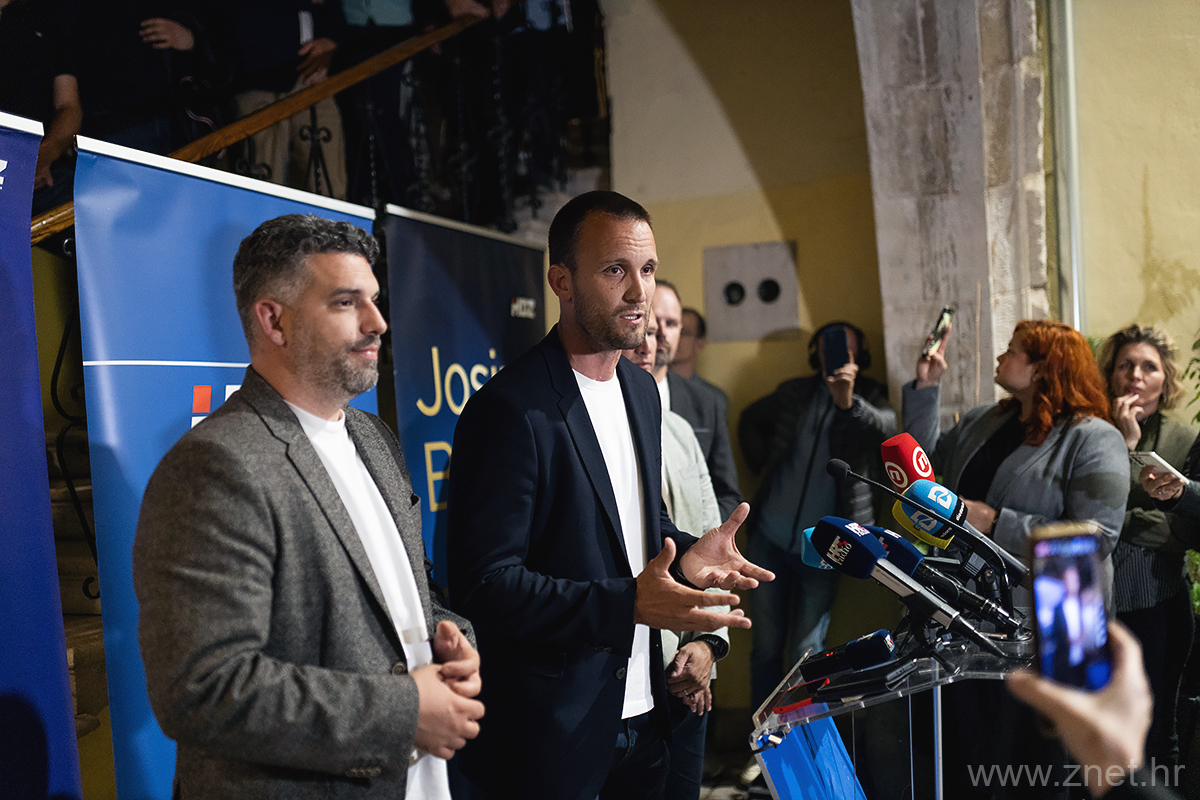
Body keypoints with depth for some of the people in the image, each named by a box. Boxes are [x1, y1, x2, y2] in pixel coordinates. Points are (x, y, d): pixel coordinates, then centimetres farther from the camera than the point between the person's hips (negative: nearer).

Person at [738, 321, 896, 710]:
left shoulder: (871, 398, 1)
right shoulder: (794, 393, 9)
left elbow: (886, 427, -22)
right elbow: (750, 420, 25)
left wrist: (848, 401, -40)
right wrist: (761, 463, 10)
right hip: (770, 540, 3)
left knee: (806, 654, -2)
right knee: (766, 648, 9)